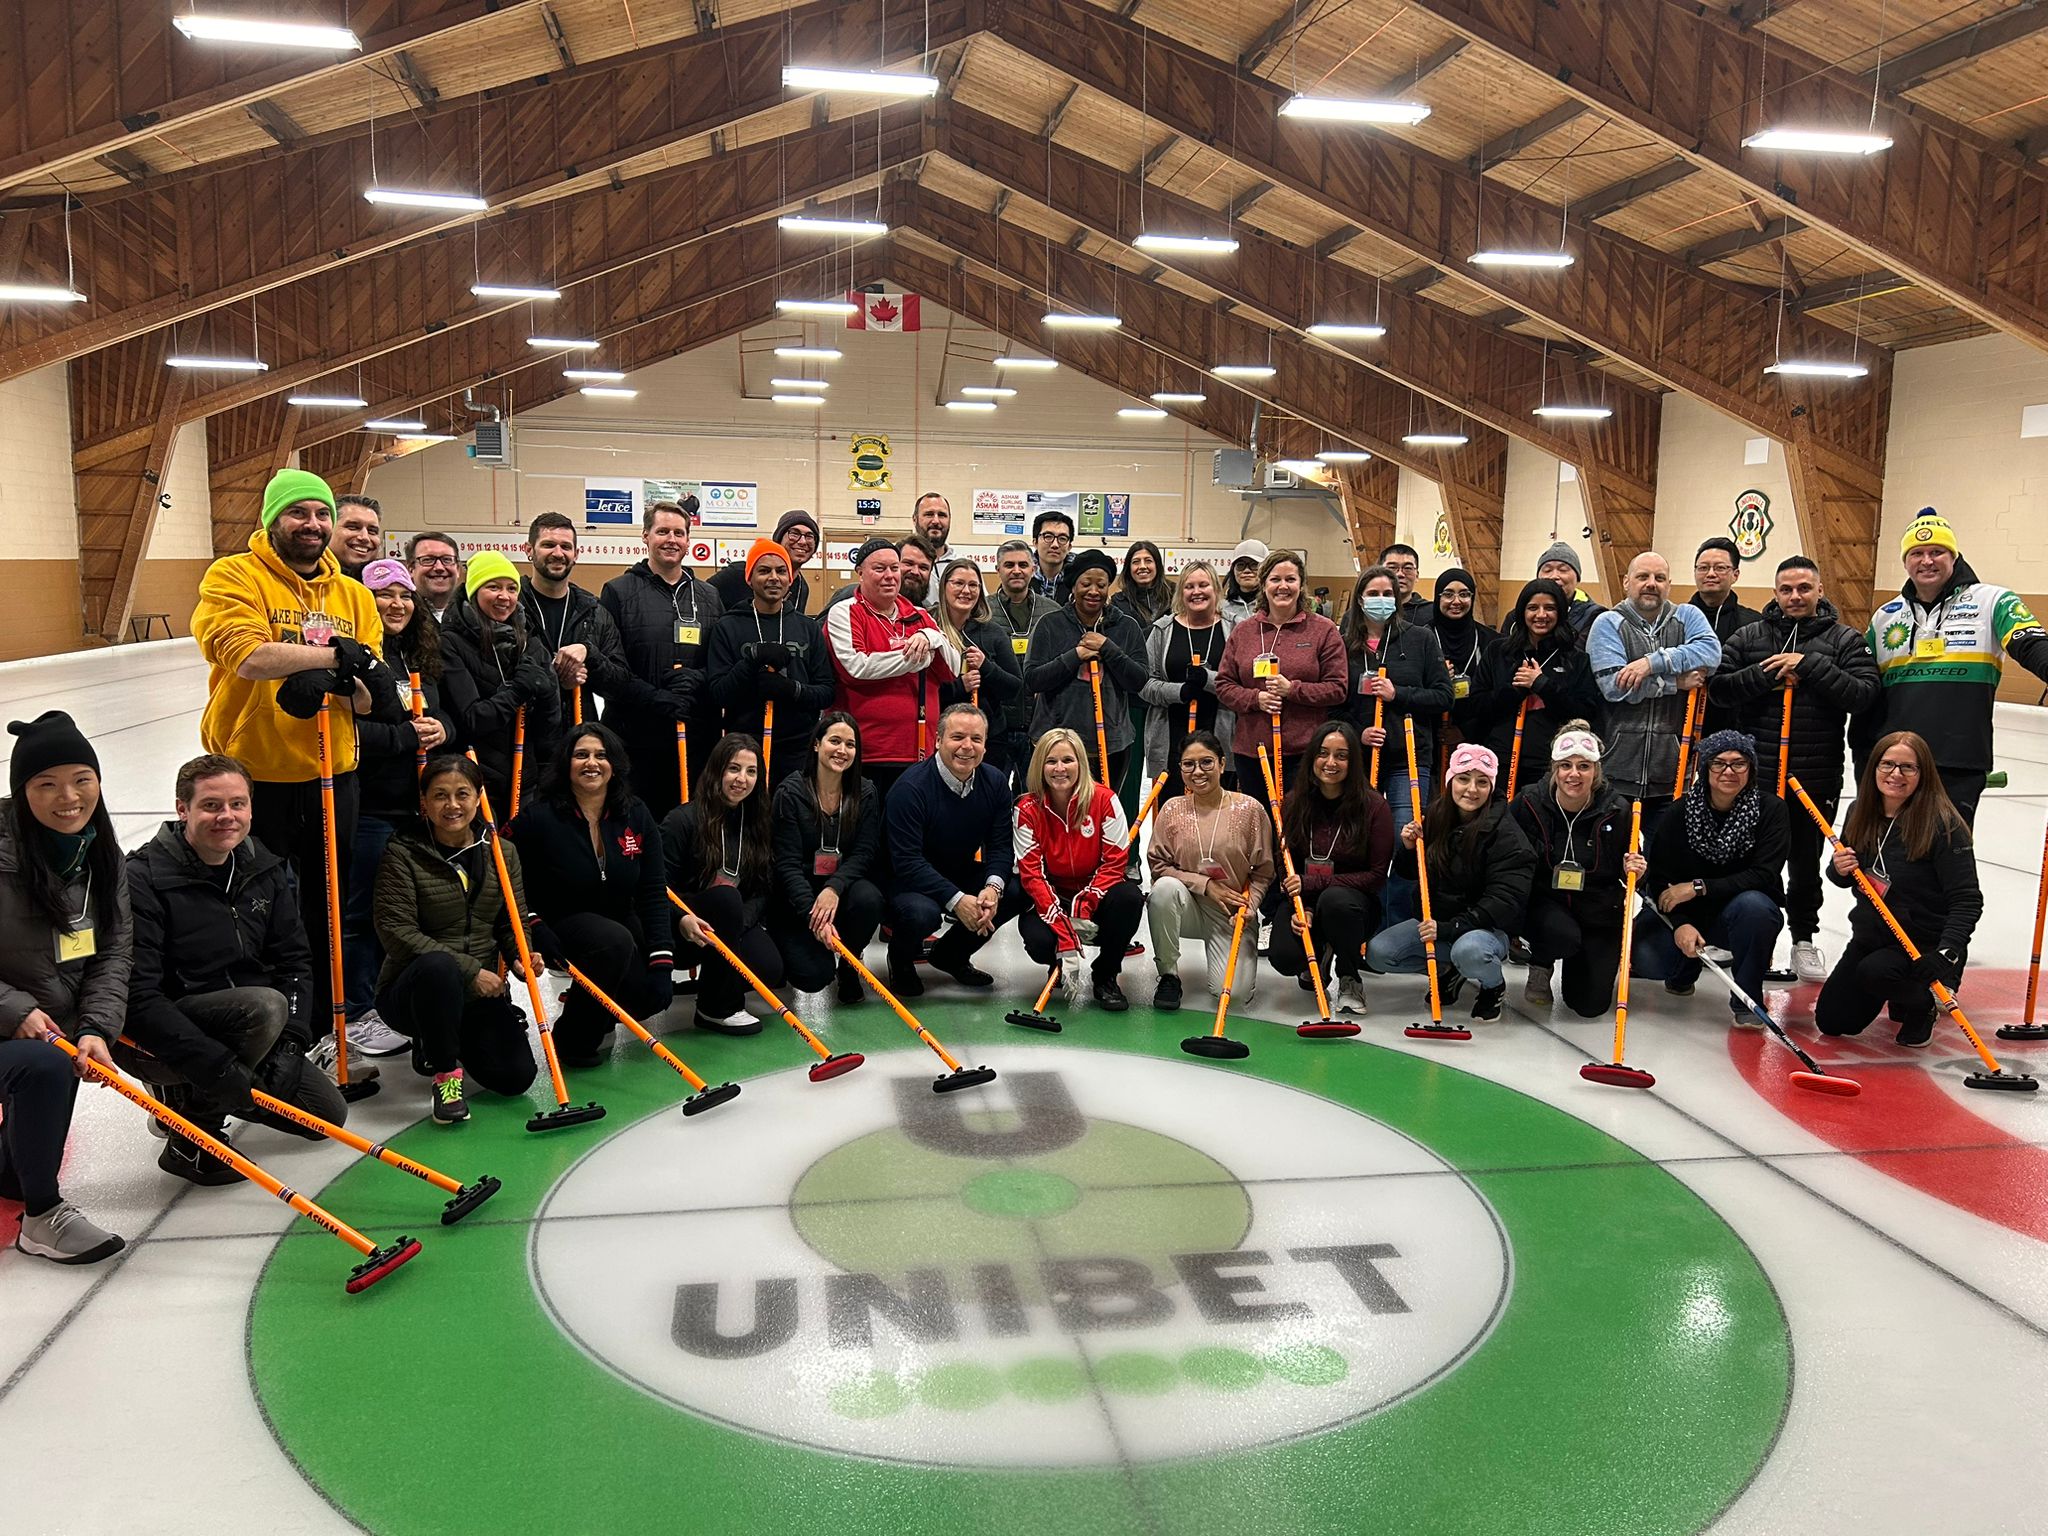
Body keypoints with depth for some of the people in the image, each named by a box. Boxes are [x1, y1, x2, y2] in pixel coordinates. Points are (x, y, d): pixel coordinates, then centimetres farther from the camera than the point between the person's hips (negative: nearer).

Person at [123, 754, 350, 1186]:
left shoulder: (262, 869, 1)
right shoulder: (145, 878, -20)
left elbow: (294, 959, 4)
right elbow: (137, 996, -26)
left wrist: (290, 1043, -10)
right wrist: (213, 1064, -30)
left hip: (236, 1029, 7)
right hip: (153, 1040, -7)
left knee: (329, 1114, 7)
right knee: (266, 1006, -34)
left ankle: (190, 1094, 23)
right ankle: (189, 1138, -14)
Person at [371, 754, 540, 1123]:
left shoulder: (501, 852, 5)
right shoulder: (403, 854, -9)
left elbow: (512, 923, 9)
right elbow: (396, 932, -16)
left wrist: (522, 958, -16)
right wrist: (469, 970, -22)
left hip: (480, 993, 5)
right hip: (410, 991, -5)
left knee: (516, 1077, -14)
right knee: (439, 965, -40)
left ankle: (442, 1041, 20)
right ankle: (446, 1072, -16)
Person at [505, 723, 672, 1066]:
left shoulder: (636, 815, -5)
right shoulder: (539, 816, -15)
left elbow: (654, 891, -7)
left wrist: (661, 960, -15)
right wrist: (534, 927, -20)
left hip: (621, 921, 4)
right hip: (559, 926, -4)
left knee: (652, 994, -19)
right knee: (615, 942, -35)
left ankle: (591, 1007, 18)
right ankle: (574, 1037, -14)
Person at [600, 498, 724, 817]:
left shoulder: (708, 597, 15)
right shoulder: (618, 592, 3)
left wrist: (696, 678, -10)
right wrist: (657, 699, -17)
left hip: (698, 735, 3)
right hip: (636, 734, -3)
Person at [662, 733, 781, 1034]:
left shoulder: (757, 826, 6)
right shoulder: (683, 820, -11)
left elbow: (763, 890, 1)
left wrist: (738, 923, -18)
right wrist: (681, 919, -33)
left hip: (737, 922, 4)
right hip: (685, 930, -4)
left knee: (770, 969, -25)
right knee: (724, 896, -35)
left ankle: (717, 982, 12)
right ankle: (716, 1009, -22)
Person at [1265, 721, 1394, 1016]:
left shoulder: (1373, 805, -11)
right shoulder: (1293, 803, -2)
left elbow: (1377, 875, -11)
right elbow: (1285, 867, 3)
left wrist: (1312, 883, -20)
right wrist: (1301, 908, -16)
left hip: (1353, 902, -2)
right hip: (1302, 900, 2)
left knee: (1335, 900, -38)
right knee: (1284, 957, -26)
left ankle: (1349, 980, -8)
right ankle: (1320, 953, 16)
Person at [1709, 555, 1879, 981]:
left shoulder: (1844, 639, 1)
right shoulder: (1748, 637, 4)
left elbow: (1864, 694, -11)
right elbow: (1718, 687, -3)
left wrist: (1811, 666, -17)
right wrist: (1766, 674, -15)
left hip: (1817, 779, 0)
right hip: (1754, 775, 1)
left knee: (1807, 863, 11)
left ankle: (1804, 940, 25)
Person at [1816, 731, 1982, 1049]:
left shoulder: (1943, 825, -20)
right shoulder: (1860, 814, -2)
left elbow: (1968, 900, -23)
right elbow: (1843, 878, 10)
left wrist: (1946, 953, -36)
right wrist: (1839, 869, -15)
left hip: (1924, 945, -6)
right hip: (1869, 937, 6)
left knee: (1875, 971, -36)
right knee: (1832, 1021, 6)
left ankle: (1921, 1006, -1)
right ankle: (1900, 993, 34)